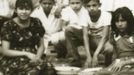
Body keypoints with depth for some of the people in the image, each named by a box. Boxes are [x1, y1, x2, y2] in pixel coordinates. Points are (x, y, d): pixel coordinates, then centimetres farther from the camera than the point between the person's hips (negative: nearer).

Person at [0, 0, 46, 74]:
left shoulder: (36, 23, 7)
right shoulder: (8, 25, -4)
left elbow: (41, 45, 10)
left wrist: (38, 57, -11)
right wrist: (26, 54, -16)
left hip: (33, 58, 4)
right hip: (13, 60, -4)